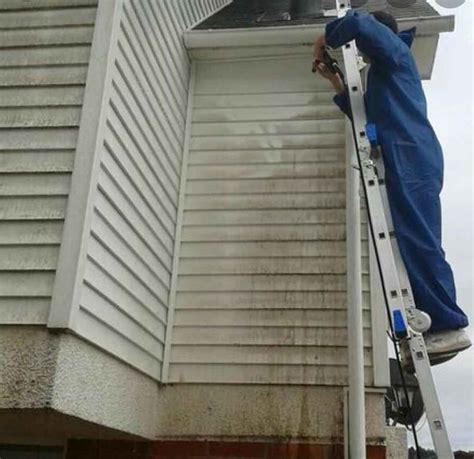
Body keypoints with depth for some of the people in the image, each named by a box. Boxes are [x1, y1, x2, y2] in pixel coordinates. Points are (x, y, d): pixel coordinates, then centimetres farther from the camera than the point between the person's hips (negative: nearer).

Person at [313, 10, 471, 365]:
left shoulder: (394, 49, 10)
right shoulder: (386, 73, 37)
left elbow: (358, 23, -9)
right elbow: (364, 114, 40)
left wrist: (324, 41, 8)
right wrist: (335, 80, 38)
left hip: (409, 157, -10)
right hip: (406, 161, 10)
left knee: (416, 240, -19)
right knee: (412, 243, 0)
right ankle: (438, 327, -4)